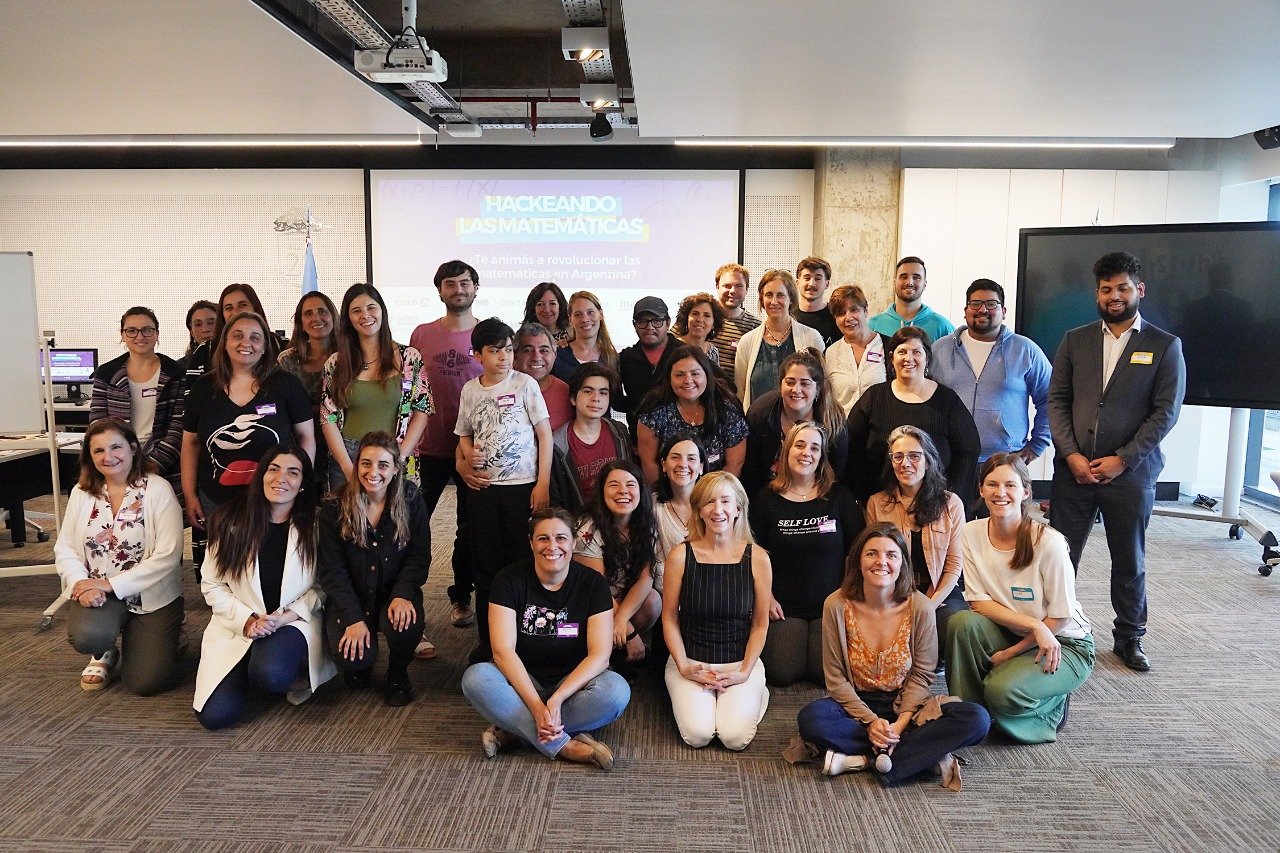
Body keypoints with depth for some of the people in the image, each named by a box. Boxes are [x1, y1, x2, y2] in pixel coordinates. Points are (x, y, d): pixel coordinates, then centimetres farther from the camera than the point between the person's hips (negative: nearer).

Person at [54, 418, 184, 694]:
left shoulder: (157, 489, -11)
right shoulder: (81, 493, 5)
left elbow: (167, 555, -16)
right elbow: (64, 547, 4)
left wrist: (111, 584, -18)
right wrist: (80, 582, -16)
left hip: (151, 597, -3)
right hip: (95, 594, 3)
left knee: (145, 682, -10)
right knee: (85, 637, -31)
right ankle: (104, 655, 8)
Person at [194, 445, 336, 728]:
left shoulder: (315, 525, -3)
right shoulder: (230, 521, 0)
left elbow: (322, 586, 0)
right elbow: (212, 585, 2)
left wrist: (285, 617, -14)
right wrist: (247, 620, -11)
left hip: (294, 621, -2)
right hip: (237, 627, 2)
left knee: (271, 674, -36)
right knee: (214, 715, -16)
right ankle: (249, 671, 18)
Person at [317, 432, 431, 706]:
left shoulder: (411, 501, -6)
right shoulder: (335, 508, -8)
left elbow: (419, 555, -6)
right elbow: (331, 569, -9)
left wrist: (403, 595, -24)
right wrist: (354, 619, -19)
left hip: (395, 593, 0)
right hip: (350, 599, 0)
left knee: (405, 627, -31)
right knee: (355, 659, -23)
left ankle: (398, 674, 4)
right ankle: (359, 666, 18)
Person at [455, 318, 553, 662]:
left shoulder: (525, 384, -4)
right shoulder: (470, 390, 7)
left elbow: (545, 433, -4)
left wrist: (543, 483, -9)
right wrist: (466, 457, -6)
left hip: (522, 485, -3)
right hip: (483, 486, 4)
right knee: (485, 565, 9)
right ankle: (487, 639, 21)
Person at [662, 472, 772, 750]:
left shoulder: (757, 558, -5)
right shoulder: (680, 556, -7)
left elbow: (760, 624, 1)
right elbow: (669, 618, 0)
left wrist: (744, 672, -9)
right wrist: (684, 666, -10)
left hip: (740, 662, 0)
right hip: (691, 661, 0)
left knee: (736, 737, -19)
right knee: (697, 735, -20)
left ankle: (753, 694, 13)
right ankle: (690, 697, 13)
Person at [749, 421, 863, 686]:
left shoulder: (839, 497, 5)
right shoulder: (766, 499, 4)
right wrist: (766, 598, -5)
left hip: (831, 606, 0)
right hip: (783, 609, 0)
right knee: (782, 673, -16)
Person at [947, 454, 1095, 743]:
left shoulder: (1049, 542, -20)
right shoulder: (972, 533, -9)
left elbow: (1059, 617, -14)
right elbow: (978, 602, -9)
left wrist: (1009, 653, -14)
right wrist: (1034, 625, -22)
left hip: (1064, 643, -4)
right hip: (1011, 634, 4)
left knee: (1002, 690, -29)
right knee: (962, 622, -27)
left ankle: (1052, 707, 6)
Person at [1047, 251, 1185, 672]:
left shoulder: (1165, 346, 2)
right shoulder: (1075, 340, 8)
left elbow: (1166, 412, -4)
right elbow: (1057, 400, 4)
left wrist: (1122, 460, -11)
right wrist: (1071, 454, -8)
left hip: (1130, 473, -1)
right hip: (1073, 469, 2)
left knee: (1130, 560, 11)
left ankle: (1130, 637, 27)